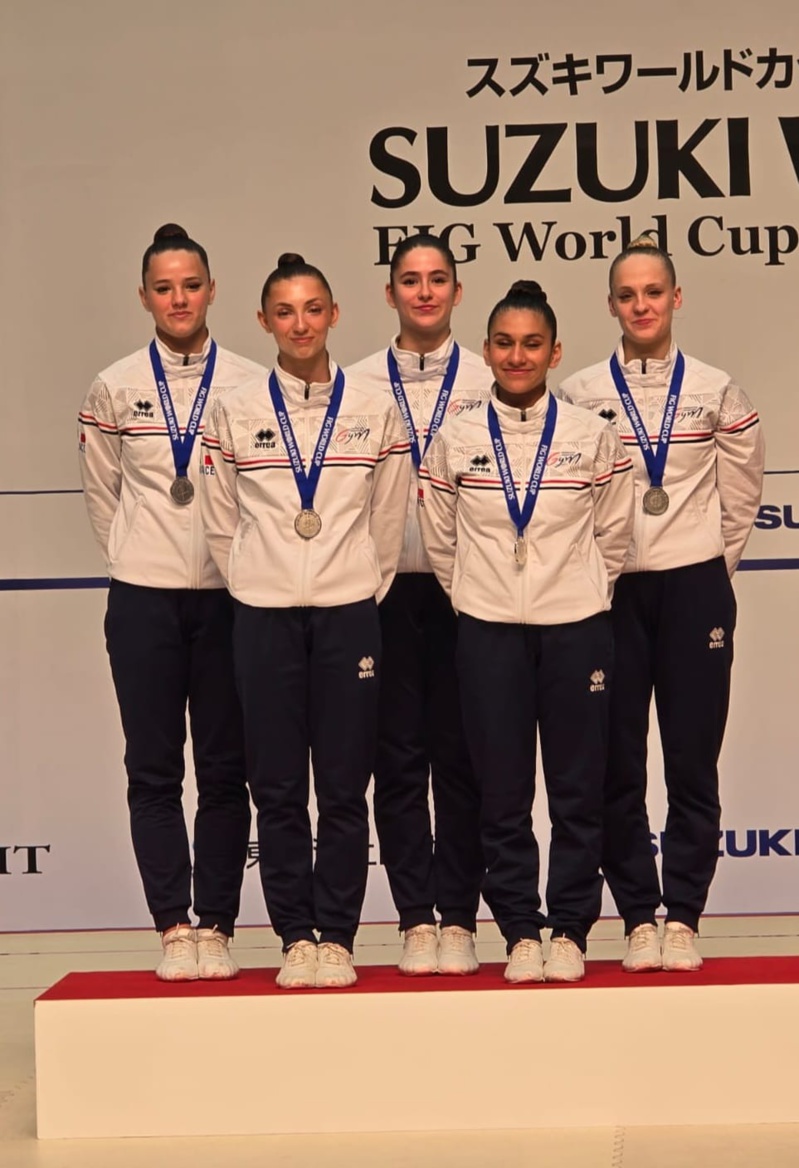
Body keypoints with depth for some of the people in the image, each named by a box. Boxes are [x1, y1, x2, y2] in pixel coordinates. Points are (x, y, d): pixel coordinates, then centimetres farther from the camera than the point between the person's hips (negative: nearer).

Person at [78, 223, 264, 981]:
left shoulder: (250, 385, -1)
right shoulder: (113, 389, 3)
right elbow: (101, 491, 13)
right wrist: (130, 554, 9)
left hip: (229, 596, -1)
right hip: (143, 598, 1)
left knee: (224, 769, 3)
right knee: (153, 769, 2)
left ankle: (215, 927, 10)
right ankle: (173, 927, 9)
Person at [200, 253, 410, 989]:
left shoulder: (374, 411, 4)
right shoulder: (235, 412, 4)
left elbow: (388, 520, 7)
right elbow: (221, 521, 8)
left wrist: (364, 588, 5)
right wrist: (253, 583, 5)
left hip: (349, 613, 0)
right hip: (265, 617, 0)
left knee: (345, 785, 1)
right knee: (277, 785, 2)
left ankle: (337, 936, 10)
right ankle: (295, 937, 11)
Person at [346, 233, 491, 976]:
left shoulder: (487, 380, 7)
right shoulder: (359, 383, 8)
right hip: (388, 583, 1)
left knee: (460, 753, 2)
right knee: (399, 754, 2)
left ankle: (459, 919, 9)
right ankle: (416, 920, 9)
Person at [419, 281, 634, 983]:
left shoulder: (594, 437, 0)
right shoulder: (455, 440, 1)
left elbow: (613, 534, 7)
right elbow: (439, 539, 10)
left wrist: (578, 594, 8)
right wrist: (475, 597, 11)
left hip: (577, 630, 0)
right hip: (489, 634, 1)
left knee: (578, 788, 4)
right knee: (503, 793, 5)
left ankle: (570, 930, 15)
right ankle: (521, 932, 15)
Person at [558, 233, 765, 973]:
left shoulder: (716, 391, 4)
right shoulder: (580, 394, 1)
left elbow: (740, 495, 10)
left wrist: (713, 561, 7)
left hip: (694, 589, 0)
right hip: (609, 590, 0)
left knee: (693, 763, 1)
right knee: (617, 767, 2)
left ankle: (683, 917, 9)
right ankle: (640, 917, 11)